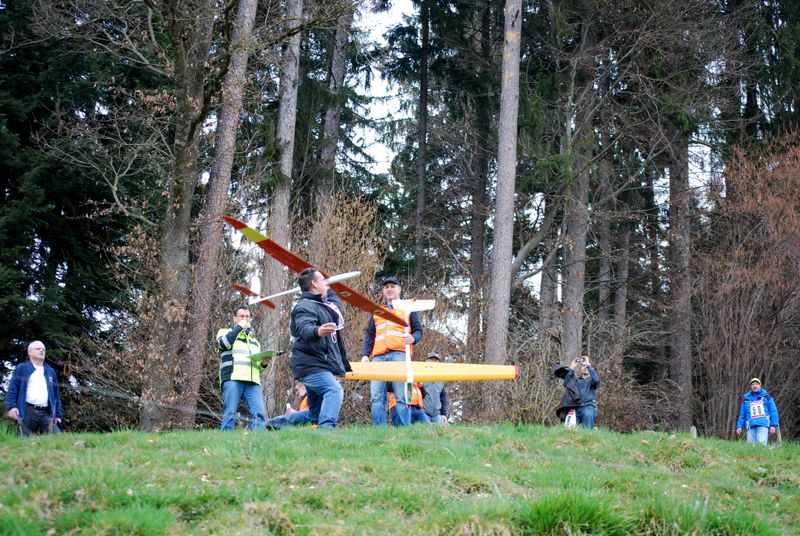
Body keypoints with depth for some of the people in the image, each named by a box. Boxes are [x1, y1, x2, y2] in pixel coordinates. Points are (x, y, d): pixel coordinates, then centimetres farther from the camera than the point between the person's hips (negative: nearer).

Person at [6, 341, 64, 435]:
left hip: (46, 413, 4)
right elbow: (12, 389, 3)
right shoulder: (21, 369, 11)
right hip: (27, 412, -4)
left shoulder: (51, 372, 23)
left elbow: (56, 395, 22)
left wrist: (58, 415, 14)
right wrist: (12, 406, -12)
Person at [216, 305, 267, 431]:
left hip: (252, 381, 4)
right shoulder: (225, 332, 19)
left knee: (259, 413, -15)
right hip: (232, 379, -4)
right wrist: (239, 327, 4)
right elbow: (224, 343, -6)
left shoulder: (254, 340, 34)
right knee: (230, 413, -13)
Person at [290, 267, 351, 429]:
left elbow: (336, 304, 42)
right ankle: (326, 428, -47)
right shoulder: (305, 306, -13)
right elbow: (304, 329, -33)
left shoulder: (322, 305, 18)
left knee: (315, 415, 13)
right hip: (311, 365, -10)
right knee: (334, 390, -31)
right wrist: (318, 331, -53)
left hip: (319, 366, 10)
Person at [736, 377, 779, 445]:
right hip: (751, 426, 3)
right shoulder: (746, 398, 18)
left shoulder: (766, 396, 11)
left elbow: (773, 411, 9)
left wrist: (773, 425, 0)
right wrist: (739, 426, 9)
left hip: (763, 425, -3)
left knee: (761, 443, -20)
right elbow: (742, 414, 20)